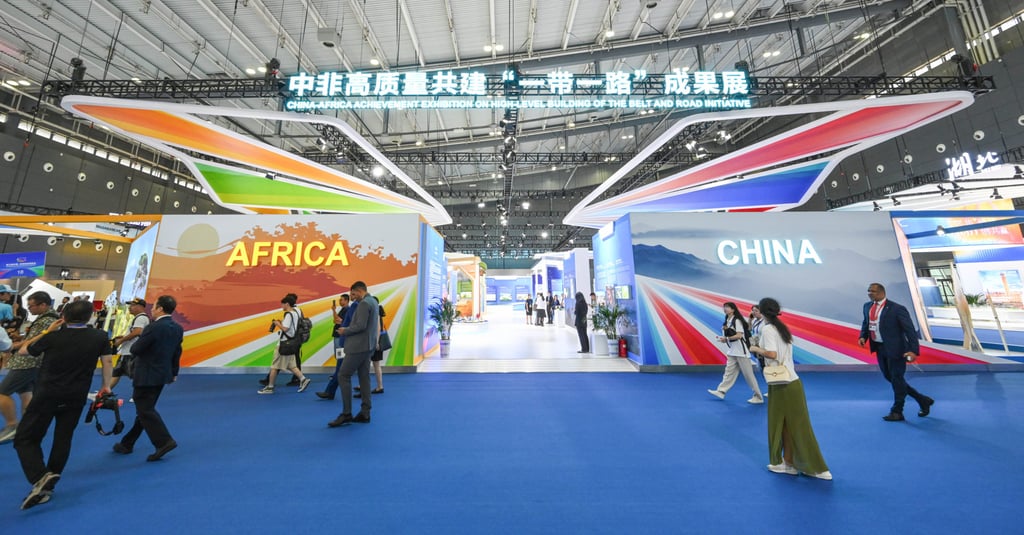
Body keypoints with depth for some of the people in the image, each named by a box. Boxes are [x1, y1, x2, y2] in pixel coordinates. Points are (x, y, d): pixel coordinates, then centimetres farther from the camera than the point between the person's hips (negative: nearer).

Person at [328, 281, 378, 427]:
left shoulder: (364, 303, -16)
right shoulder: (373, 302, 15)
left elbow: (360, 326, -23)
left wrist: (345, 331, -7)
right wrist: (348, 329, 13)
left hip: (359, 346, -10)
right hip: (367, 345, 10)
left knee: (343, 376, -3)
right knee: (364, 377, 10)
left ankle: (346, 414, 2)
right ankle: (365, 413, 14)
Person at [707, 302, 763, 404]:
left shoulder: (737, 320, -13)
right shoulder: (726, 322, 12)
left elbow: (739, 335, -20)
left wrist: (726, 338, -21)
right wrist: (723, 338, -2)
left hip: (741, 351, -8)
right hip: (732, 351, 8)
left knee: (748, 374, 0)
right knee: (729, 372, 8)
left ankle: (758, 397, 12)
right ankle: (721, 391, 9)